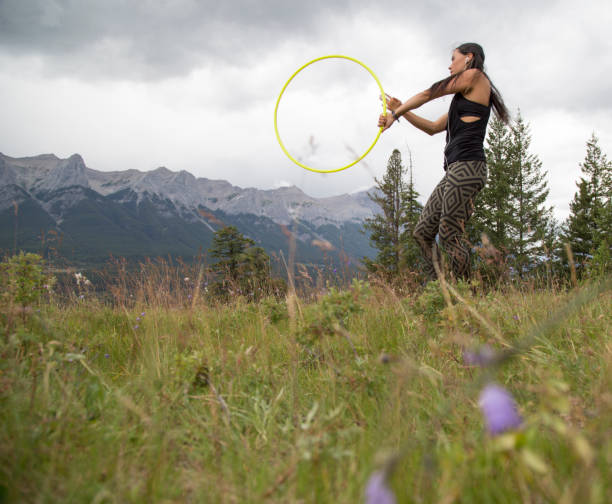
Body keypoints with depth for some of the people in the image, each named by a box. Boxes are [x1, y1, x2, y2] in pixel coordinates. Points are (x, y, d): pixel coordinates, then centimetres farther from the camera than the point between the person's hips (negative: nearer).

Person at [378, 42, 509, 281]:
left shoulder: (475, 76, 3)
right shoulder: (465, 99, 28)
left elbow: (427, 94, 6)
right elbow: (433, 128, 29)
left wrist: (396, 112, 17)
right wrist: (401, 110, 23)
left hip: (466, 166, -10)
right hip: (455, 170, 10)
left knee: (450, 234, -14)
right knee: (423, 232, 5)